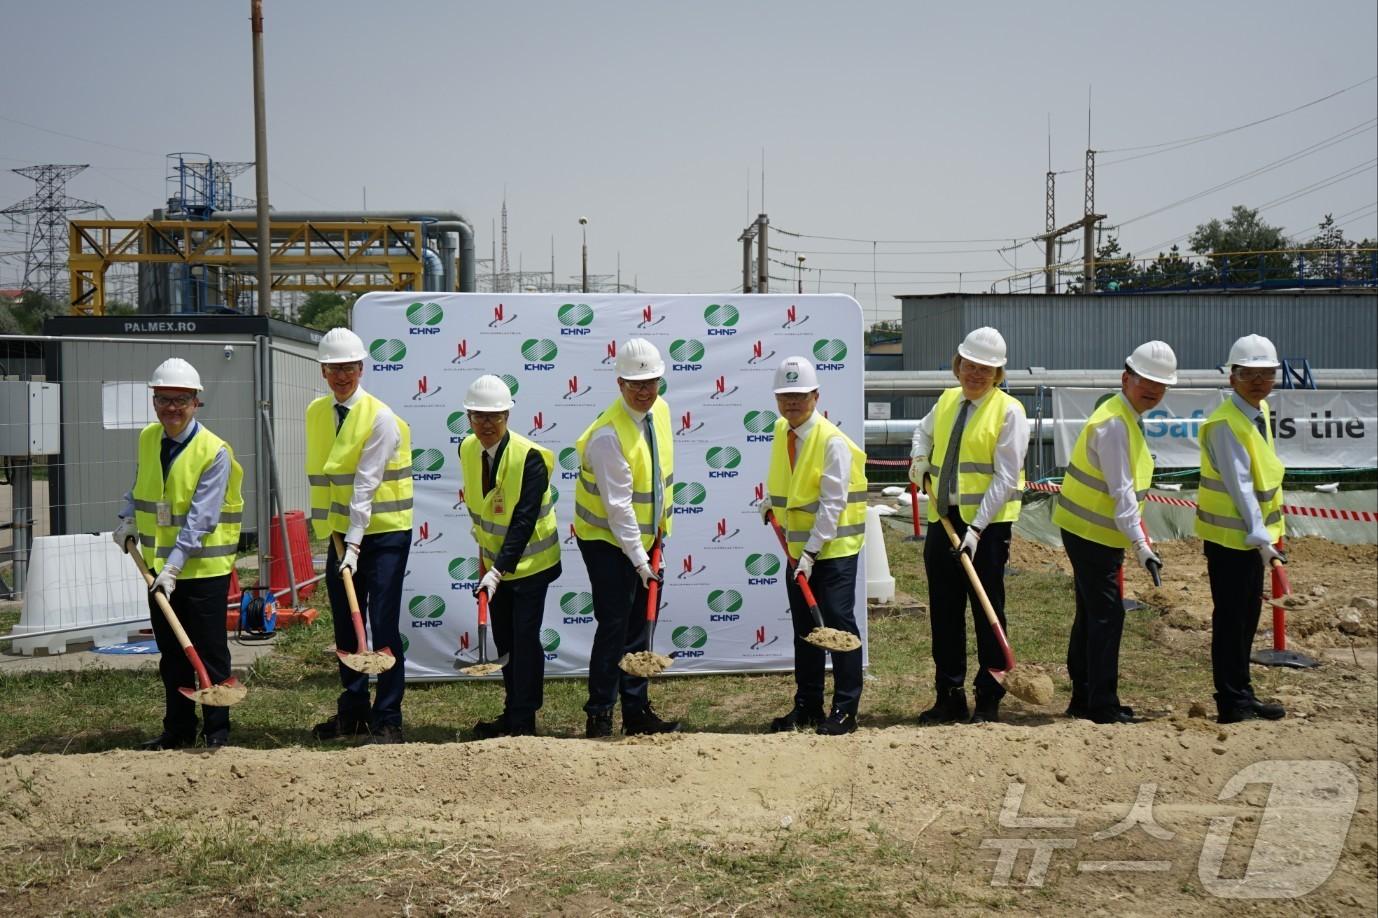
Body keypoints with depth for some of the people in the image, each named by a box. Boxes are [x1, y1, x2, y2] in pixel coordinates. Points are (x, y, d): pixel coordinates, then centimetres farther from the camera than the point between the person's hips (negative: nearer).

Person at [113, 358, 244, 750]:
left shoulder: (215, 452, -16)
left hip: (204, 569, -6)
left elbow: (200, 519, -21)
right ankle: (178, 729, 26)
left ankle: (217, 732, 13)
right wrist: (128, 519, 8)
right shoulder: (147, 439, 5)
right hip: (158, 566, 6)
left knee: (210, 654, 2)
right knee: (171, 654, 15)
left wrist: (174, 566, -26)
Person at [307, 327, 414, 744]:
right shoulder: (316, 413, 6)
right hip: (340, 530, 6)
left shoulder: (381, 418, -14)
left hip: (384, 532, -6)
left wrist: (354, 544, -25)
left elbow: (366, 485, -21)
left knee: (383, 628, -6)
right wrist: (327, 525, 10)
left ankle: (387, 721, 0)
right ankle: (352, 711, 25)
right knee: (345, 626, 12)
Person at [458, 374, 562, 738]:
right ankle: (512, 714, 22)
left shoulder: (529, 457, -25)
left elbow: (524, 522, -28)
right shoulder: (467, 450, -4)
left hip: (530, 560, -6)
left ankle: (524, 721, 2)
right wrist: (484, 550, 13)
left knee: (524, 637, -6)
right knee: (504, 640, 12)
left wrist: (499, 570, -33)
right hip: (494, 558, 6)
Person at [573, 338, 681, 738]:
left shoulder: (661, 410, -1)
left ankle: (637, 713, 18)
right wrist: (639, 560, -23)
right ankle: (598, 717, 1)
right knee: (614, 626, -8)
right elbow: (618, 505, -24)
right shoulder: (608, 434, -26)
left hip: (644, 537, 7)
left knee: (638, 628, 11)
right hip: (607, 540, -7)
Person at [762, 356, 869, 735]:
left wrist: (812, 551, -24)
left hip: (834, 547, -8)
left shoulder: (833, 441, -18)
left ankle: (845, 710, 0)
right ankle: (807, 706, 21)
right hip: (797, 546, 8)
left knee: (838, 623, -6)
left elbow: (832, 504, -21)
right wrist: (770, 500, 13)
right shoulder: (781, 432, 5)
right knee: (804, 628, 12)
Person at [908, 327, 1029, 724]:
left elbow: (1005, 478, -13)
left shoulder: (1008, 410, -7)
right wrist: (919, 459, 14)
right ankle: (949, 697, 19)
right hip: (942, 518, 6)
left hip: (987, 525, -6)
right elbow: (923, 431, 36)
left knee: (987, 613, 0)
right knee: (944, 612, 9)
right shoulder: (946, 400, 12)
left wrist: (976, 528, -19)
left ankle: (989, 701, 9)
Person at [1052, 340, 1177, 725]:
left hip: (1093, 533, 11)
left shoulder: (1128, 418, 12)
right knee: (1106, 615, -8)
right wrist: (1140, 543, -27)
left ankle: (1084, 700, 23)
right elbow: (1120, 490, -25)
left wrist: (1135, 529, 21)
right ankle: (1102, 707, -4)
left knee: (1092, 615, 15)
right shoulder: (1114, 423, -20)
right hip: (1091, 533, -11)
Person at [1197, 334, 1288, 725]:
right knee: (1231, 620, -3)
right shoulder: (1224, 424, -19)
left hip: (1253, 534, 9)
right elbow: (1239, 485, -23)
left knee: (1247, 619, 14)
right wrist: (1260, 538, -24)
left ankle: (1241, 696, 24)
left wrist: (1271, 531, 16)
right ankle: (1232, 703, 4)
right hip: (1230, 536, -9)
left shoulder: (1261, 412, 9)